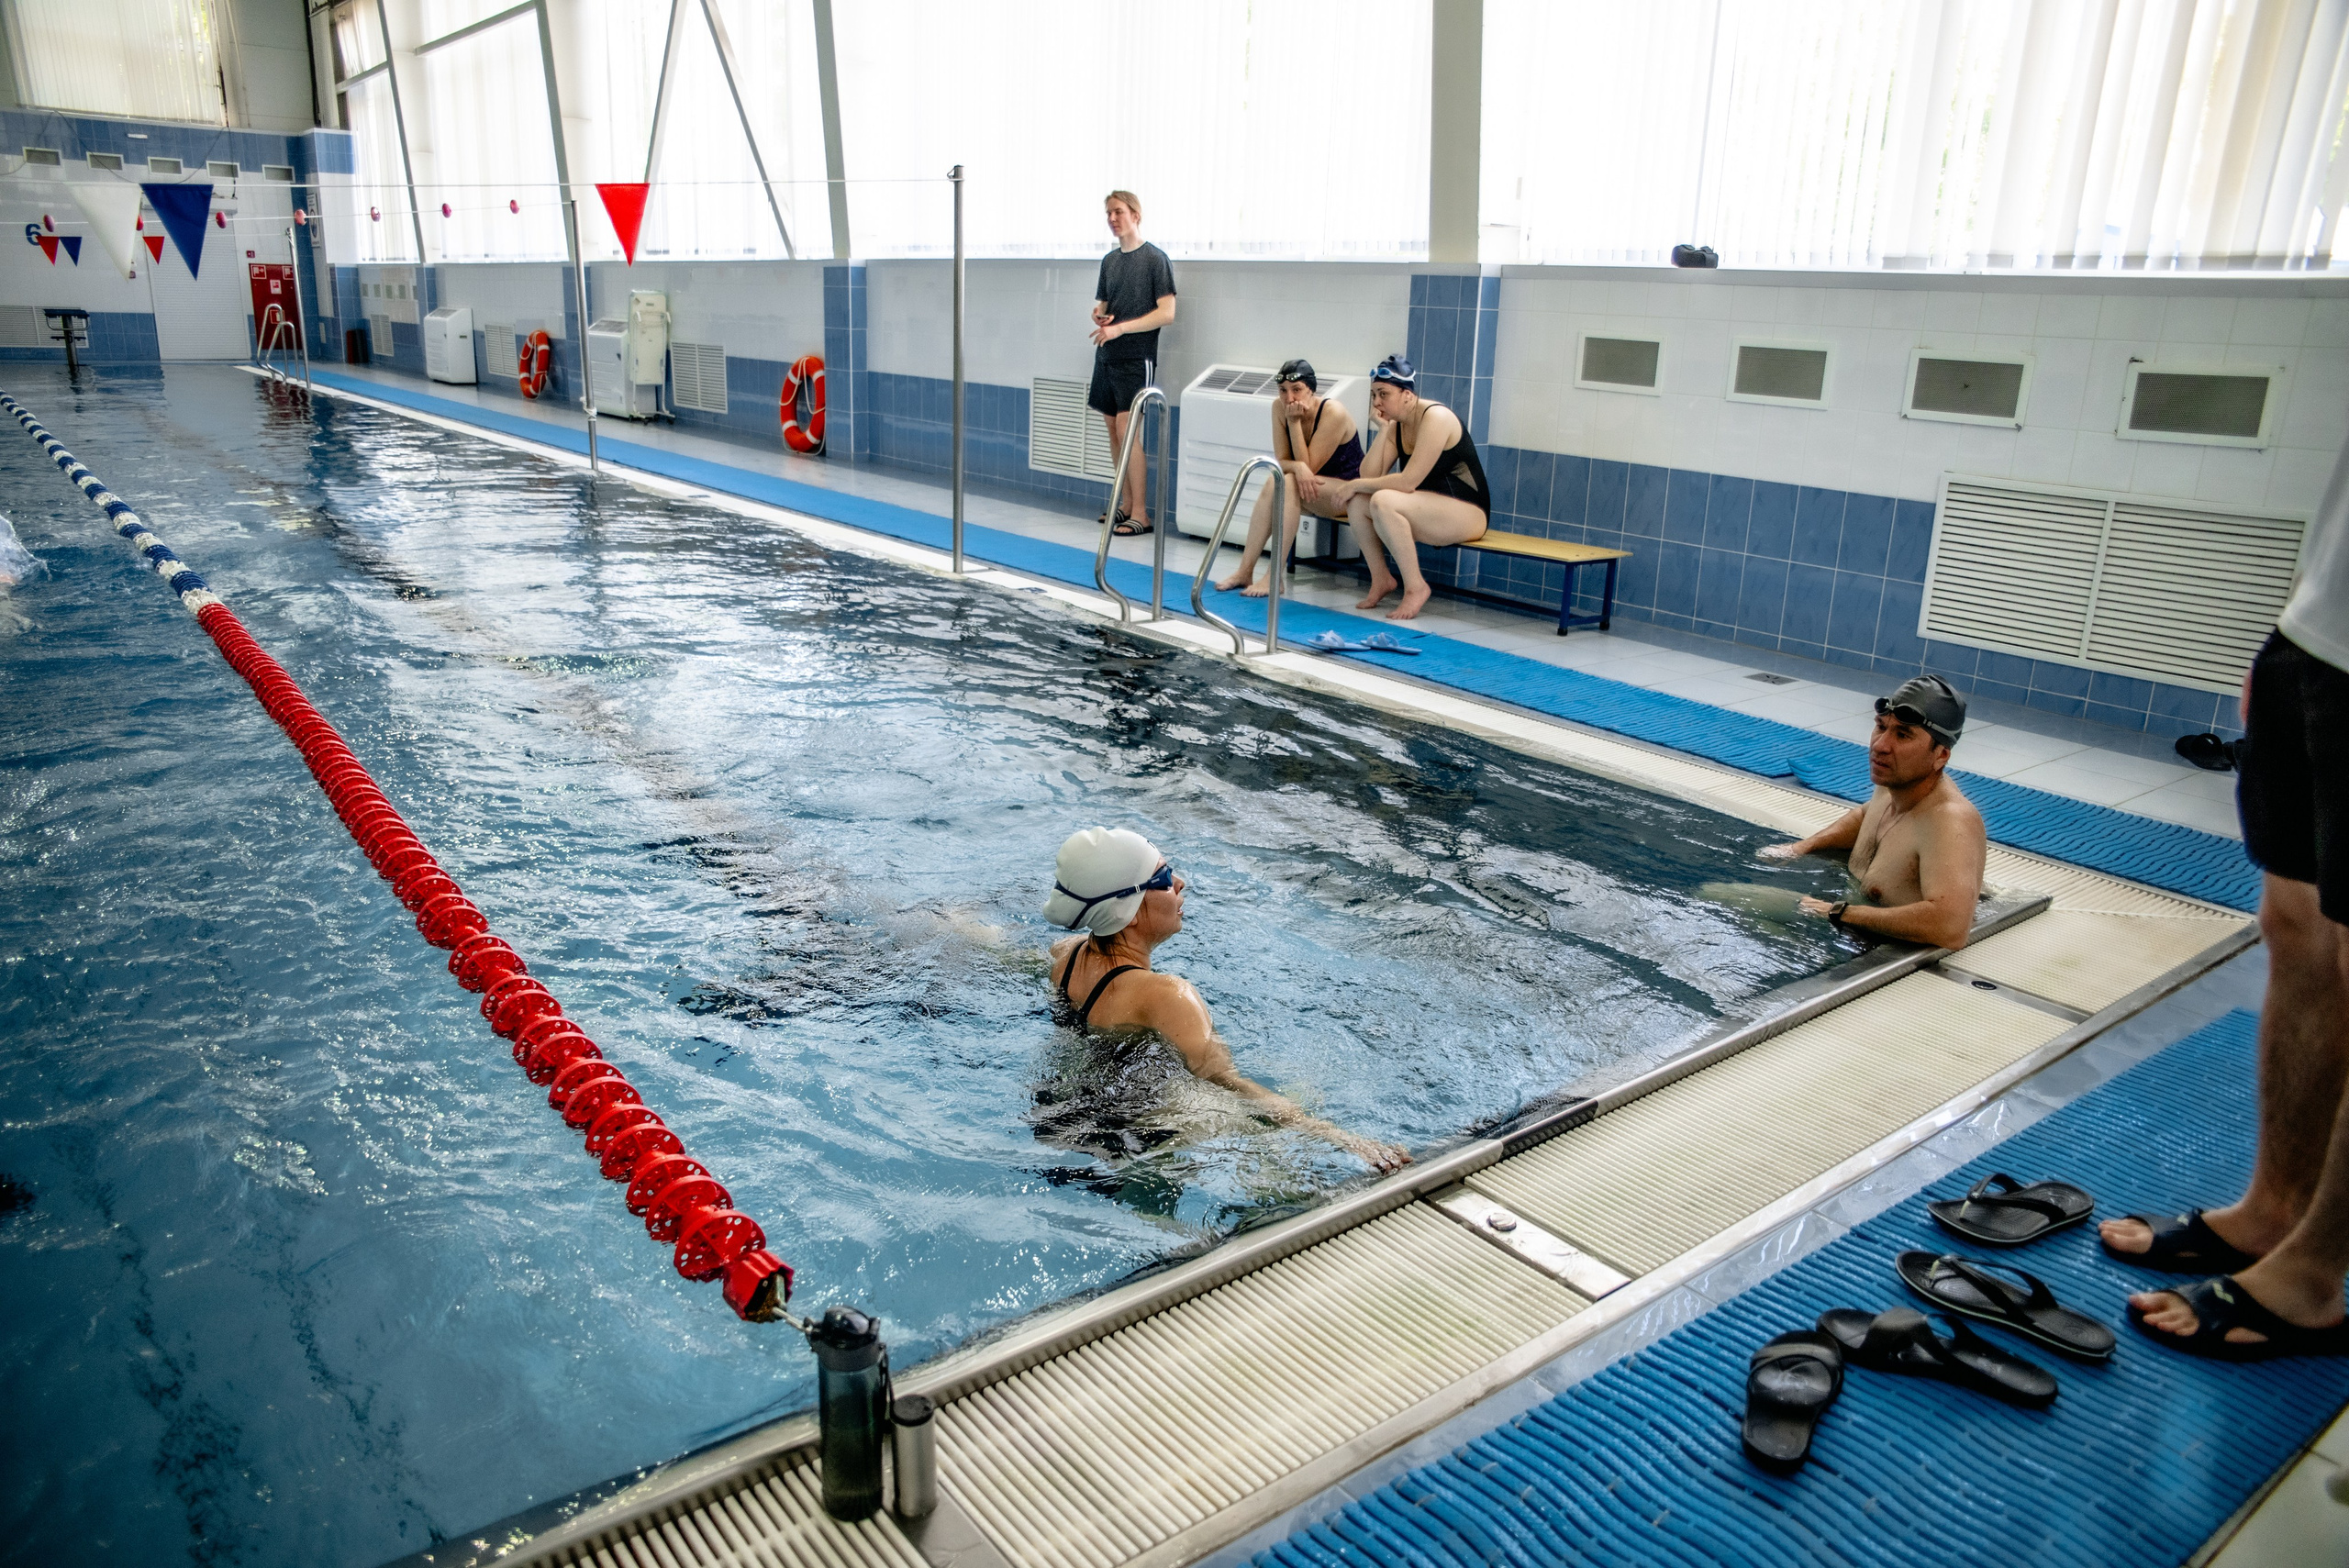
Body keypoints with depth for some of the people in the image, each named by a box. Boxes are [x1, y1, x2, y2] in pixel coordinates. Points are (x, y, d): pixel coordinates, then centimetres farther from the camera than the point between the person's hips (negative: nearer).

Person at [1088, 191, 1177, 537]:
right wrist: (1099, 316, -2)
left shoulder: (1155, 258, -6)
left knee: (1126, 427, -14)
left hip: (1136, 356, -7)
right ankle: (1126, 503, 16)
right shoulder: (1109, 260, 15)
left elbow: (1166, 312, -12)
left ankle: (1140, 514, -12)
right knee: (1114, 430, 7)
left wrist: (1119, 328, -18)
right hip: (1106, 355, 7)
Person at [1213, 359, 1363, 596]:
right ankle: (1245, 571, -27)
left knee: (1287, 484, -31)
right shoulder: (1279, 407, -6)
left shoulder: (1333, 413, -23)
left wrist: (1295, 421, -25)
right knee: (1273, 485, -27)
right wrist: (1298, 468, -30)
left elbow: (1309, 466, -22)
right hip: (1311, 488, 6)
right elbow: (1281, 461, -7)